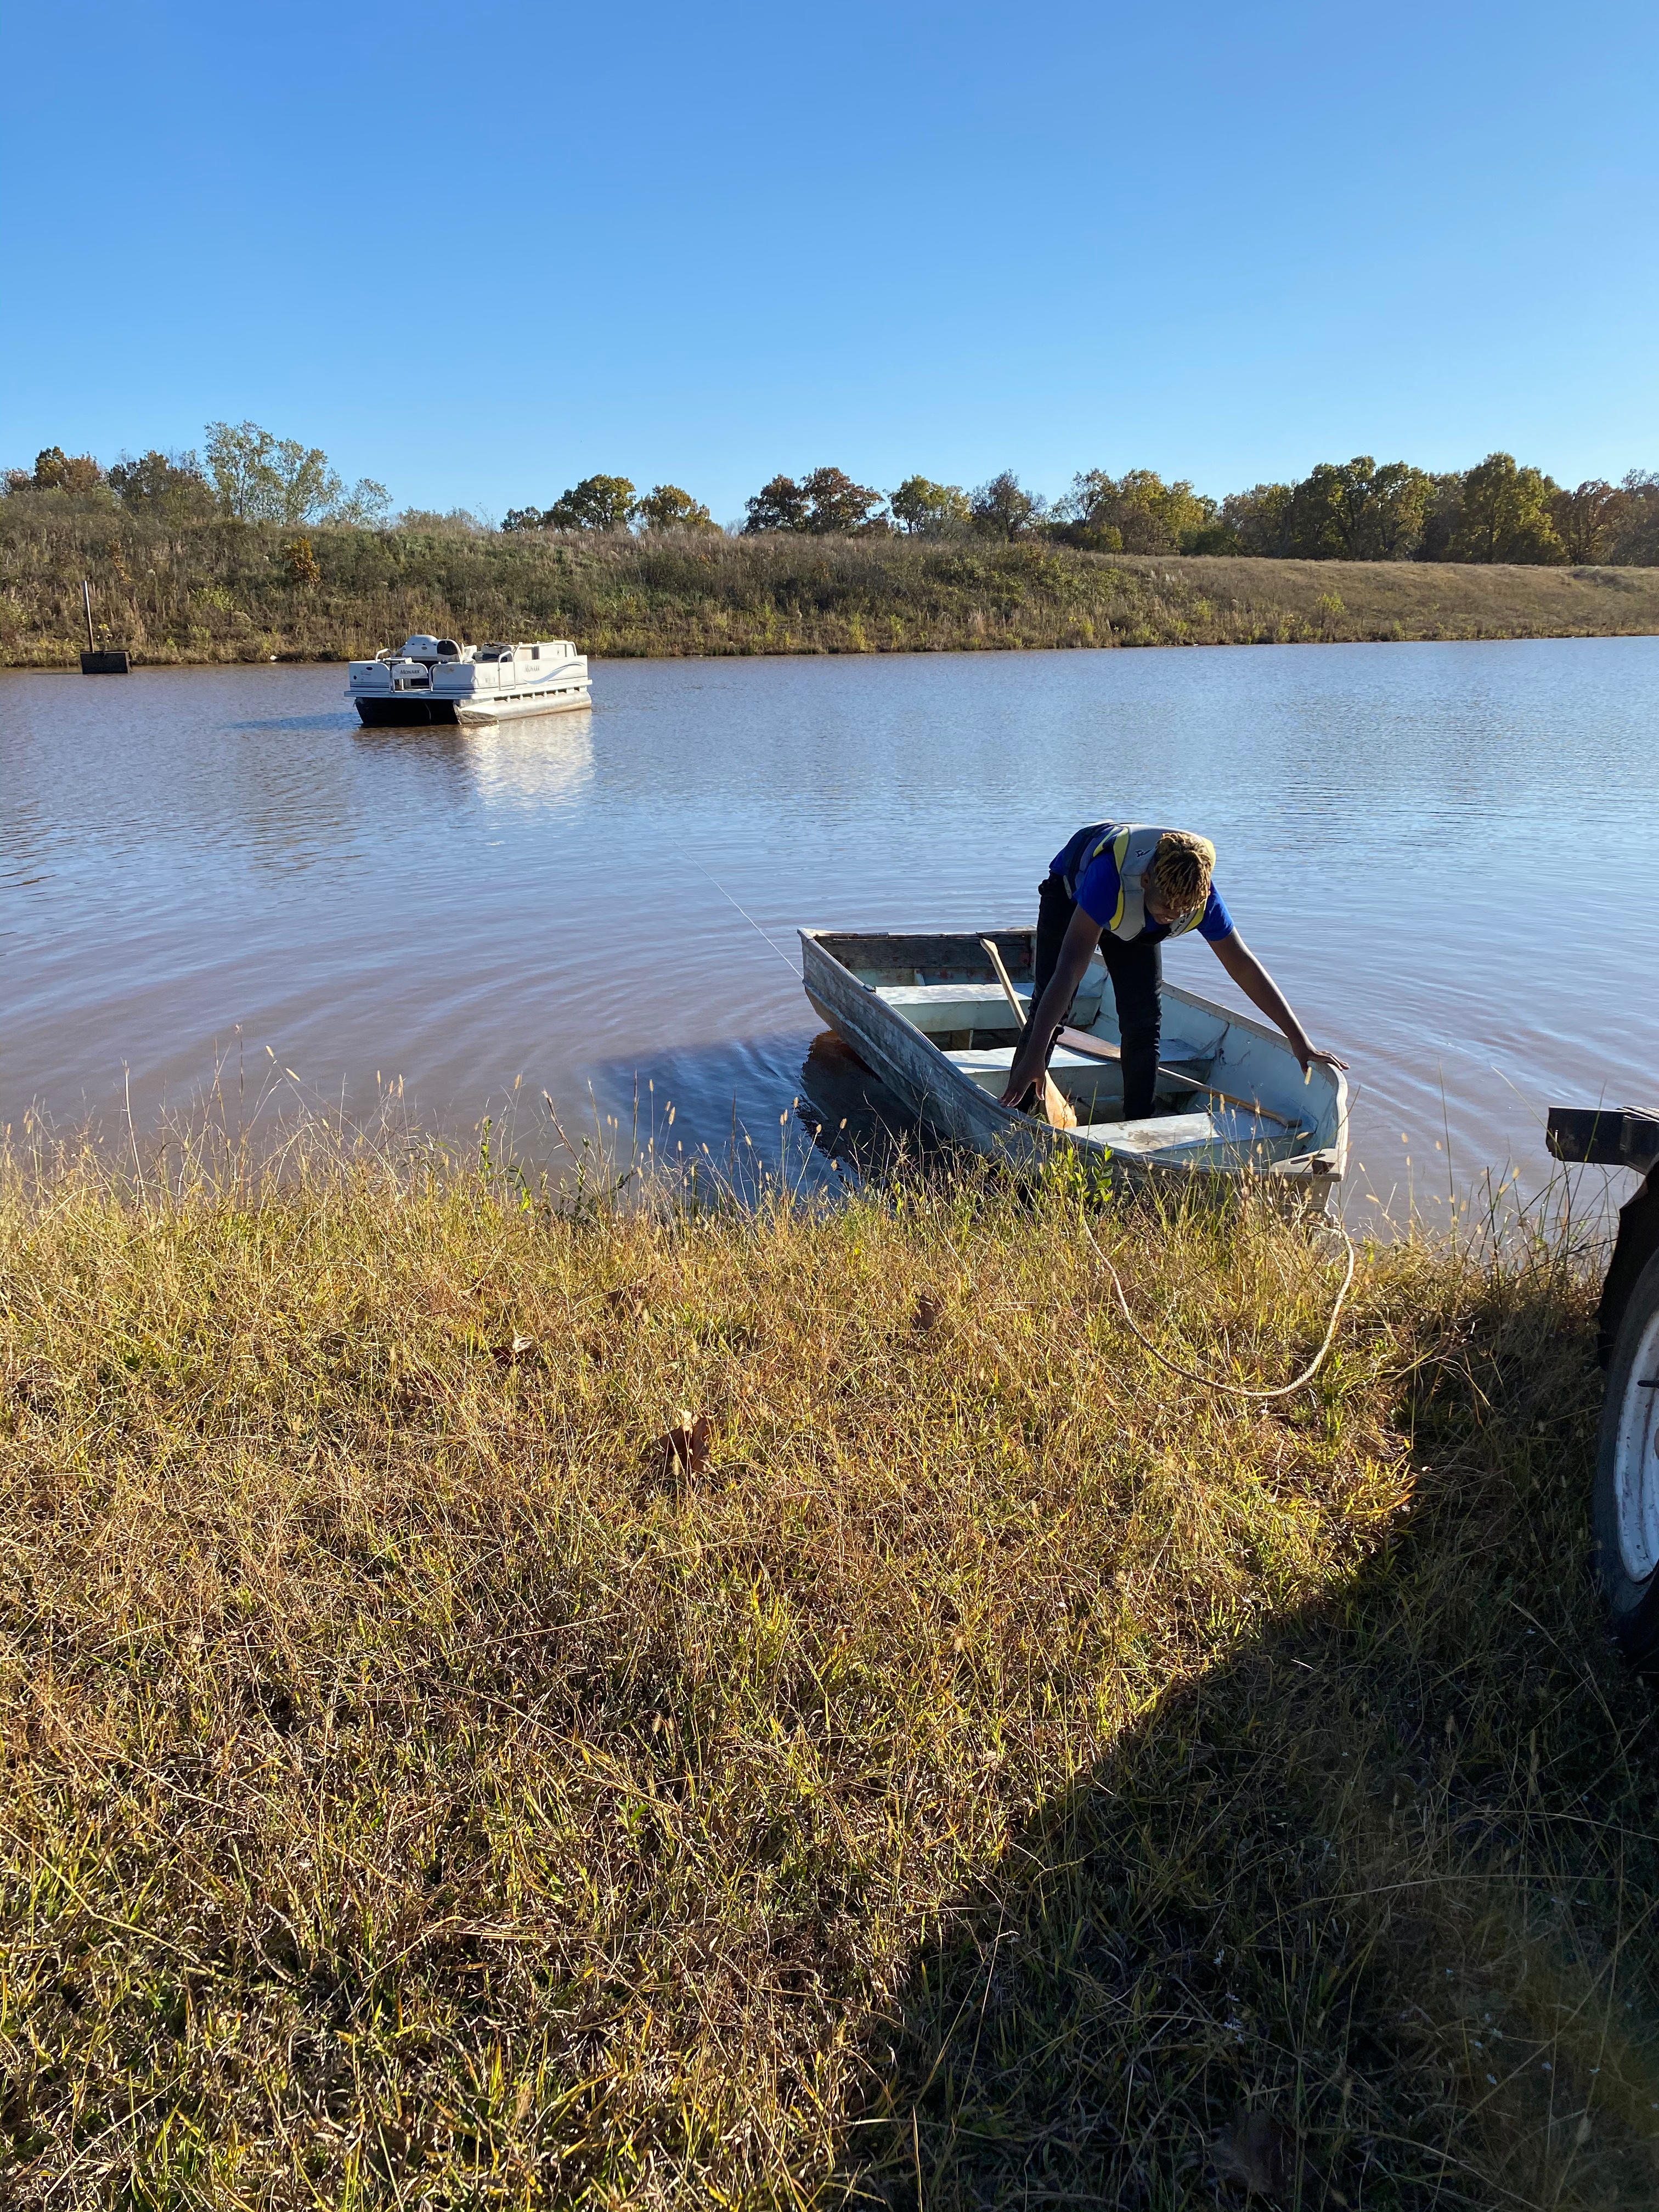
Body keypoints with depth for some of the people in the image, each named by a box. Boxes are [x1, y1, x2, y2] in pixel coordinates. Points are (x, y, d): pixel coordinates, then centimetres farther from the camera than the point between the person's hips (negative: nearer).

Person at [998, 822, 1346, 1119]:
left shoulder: (1200, 894, -33)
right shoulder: (1110, 874, -48)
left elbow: (1244, 966, -21)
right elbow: (1072, 964, -53)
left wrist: (1299, 1040, -18)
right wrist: (1034, 1057, -58)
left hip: (1136, 925, 4)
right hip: (1070, 893, -3)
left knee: (1144, 1021, -6)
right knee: (1050, 1010, -13)